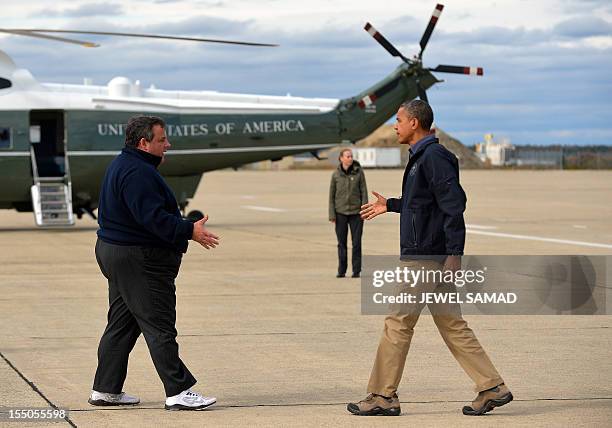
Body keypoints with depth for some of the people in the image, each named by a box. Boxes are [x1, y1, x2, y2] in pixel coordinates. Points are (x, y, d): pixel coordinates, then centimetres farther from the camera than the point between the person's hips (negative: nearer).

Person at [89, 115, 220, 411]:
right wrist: (189, 231, -25)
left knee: (121, 324, 15)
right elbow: (152, 217, -27)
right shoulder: (136, 172, -19)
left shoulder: (123, 165, 17)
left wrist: (184, 228, 20)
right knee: (159, 326, -8)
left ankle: (105, 390, 20)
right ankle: (178, 392, -6)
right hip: (138, 261, -11)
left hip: (115, 253, 11)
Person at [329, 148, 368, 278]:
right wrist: (332, 215, -1)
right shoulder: (336, 174, 1)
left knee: (356, 242, 0)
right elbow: (332, 195, 3)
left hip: (356, 212, -1)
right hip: (341, 212, 1)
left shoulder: (358, 172, -1)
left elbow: (364, 191, 0)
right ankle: (341, 270, 11)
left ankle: (356, 270, 6)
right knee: (342, 243, 5)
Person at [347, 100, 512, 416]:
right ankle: (493, 388, 10)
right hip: (427, 258, 10)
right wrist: (390, 205, 34)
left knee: (398, 324, -3)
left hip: (424, 259, -10)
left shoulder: (433, 157, -15)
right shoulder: (421, 157, 17)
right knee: (452, 326, 10)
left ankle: (382, 396, 5)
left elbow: (454, 203, -21)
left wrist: (454, 254, -25)